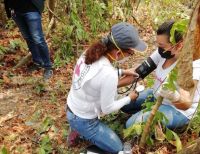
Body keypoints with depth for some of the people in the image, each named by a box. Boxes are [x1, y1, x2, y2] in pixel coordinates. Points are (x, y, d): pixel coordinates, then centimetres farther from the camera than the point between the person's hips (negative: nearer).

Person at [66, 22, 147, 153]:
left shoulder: (90, 52, -12)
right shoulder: (109, 75, -34)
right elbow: (107, 109, -19)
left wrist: (122, 72, 7)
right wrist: (129, 98, -4)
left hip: (71, 109, 7)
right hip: (82, 121, -6)